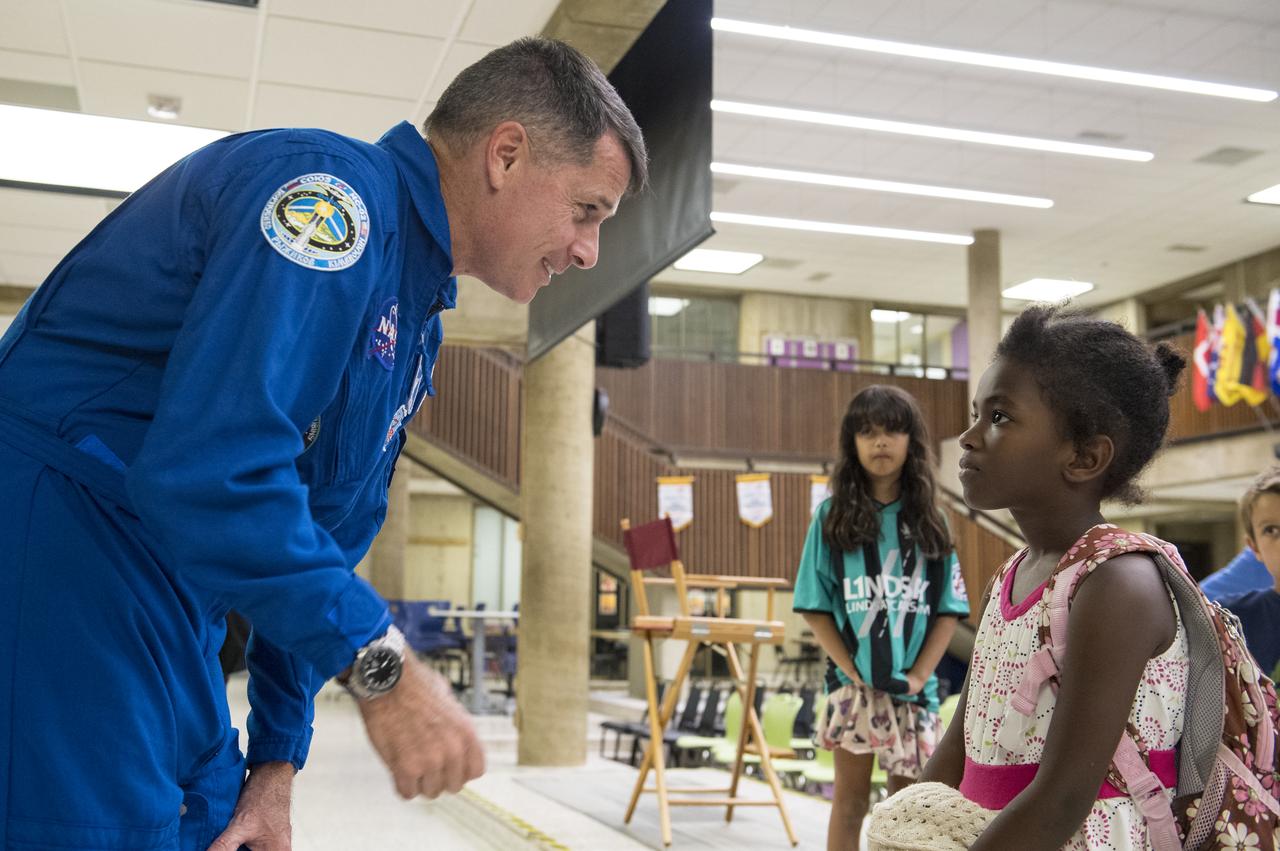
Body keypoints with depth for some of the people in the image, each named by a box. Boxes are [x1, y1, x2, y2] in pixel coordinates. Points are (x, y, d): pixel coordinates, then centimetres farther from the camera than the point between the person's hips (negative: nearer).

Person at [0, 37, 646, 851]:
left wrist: (277, 758, 14)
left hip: (170, 611, 10)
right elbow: (212, 465, -29)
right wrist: (380, 662, -24)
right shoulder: (332, 190, -17)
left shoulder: (416, 323, 14)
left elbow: (327, 536, 17)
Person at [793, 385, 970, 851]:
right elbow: (815, 607, -3)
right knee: (850, 801, 6)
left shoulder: (929, 520, 3)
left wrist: (918, 675, -8)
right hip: (853, 684, -2)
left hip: (913, 688, 2)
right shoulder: (833, 516, -2)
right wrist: (852, 672, -11)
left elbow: (949, 609, 2)